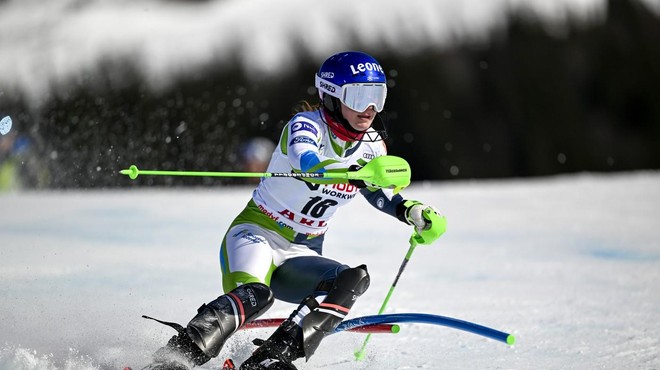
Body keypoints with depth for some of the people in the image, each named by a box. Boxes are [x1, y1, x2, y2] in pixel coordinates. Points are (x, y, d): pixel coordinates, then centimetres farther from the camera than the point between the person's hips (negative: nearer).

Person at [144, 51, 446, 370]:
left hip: (300, 258, 6)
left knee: (354, 280, -23)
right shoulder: (307, 125, -15)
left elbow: (380, 194, 24)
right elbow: (308, 161, -39)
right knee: (254, 295, -36)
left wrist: (413, 213, 4)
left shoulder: (372, 145, 4)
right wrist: (360, 173, -57)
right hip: (256, 235, -6)